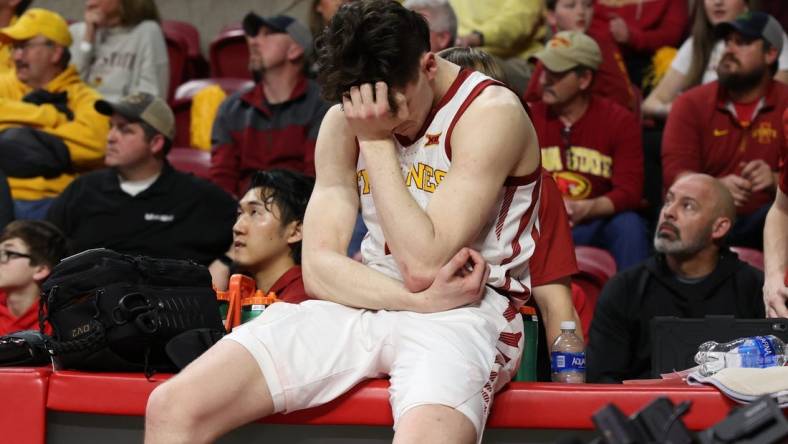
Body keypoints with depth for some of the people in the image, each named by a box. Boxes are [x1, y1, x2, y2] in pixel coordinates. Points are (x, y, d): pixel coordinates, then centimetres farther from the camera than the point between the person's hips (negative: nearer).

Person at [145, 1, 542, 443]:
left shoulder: (492, 112, -10)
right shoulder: (346, 119, 7)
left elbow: (423, 266, -17)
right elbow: (320, 267, 1)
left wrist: (377, 141, -14)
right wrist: (420, 301, -15)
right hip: (362, 305, 5)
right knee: (172, 406, -15)